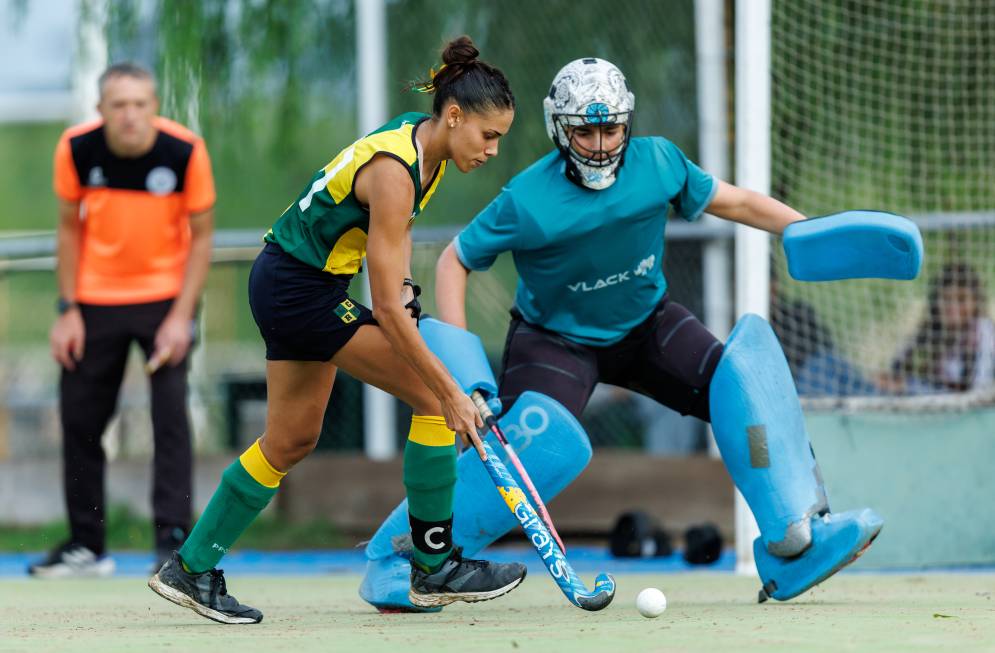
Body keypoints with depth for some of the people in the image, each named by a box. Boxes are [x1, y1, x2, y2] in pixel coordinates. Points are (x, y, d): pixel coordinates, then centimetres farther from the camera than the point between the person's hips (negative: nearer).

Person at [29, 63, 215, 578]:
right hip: (95, 299, 2)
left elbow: (201, 235, -8)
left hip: (165, 297, -2)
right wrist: (67, 309, -3)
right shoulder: (76, 149, -13)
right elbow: (71, 227, 1)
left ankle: (174, 537, -8)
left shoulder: (185, 151, -18)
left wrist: (182, 316, -15)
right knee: (80, 416, 4)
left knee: (170, 412, -13)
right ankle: (86, 546, 16)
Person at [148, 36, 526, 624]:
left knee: (292, 441, 15)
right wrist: (454, 394, -26)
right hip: (301, 291, -10)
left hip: (289, 284, 10)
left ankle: (192, 570, 24)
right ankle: (434, 570, -3)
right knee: (432, 394, -12)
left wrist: (404, 284, 6)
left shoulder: (424, 141, -1)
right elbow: (388, 312, -28)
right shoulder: (393, 171, -28)